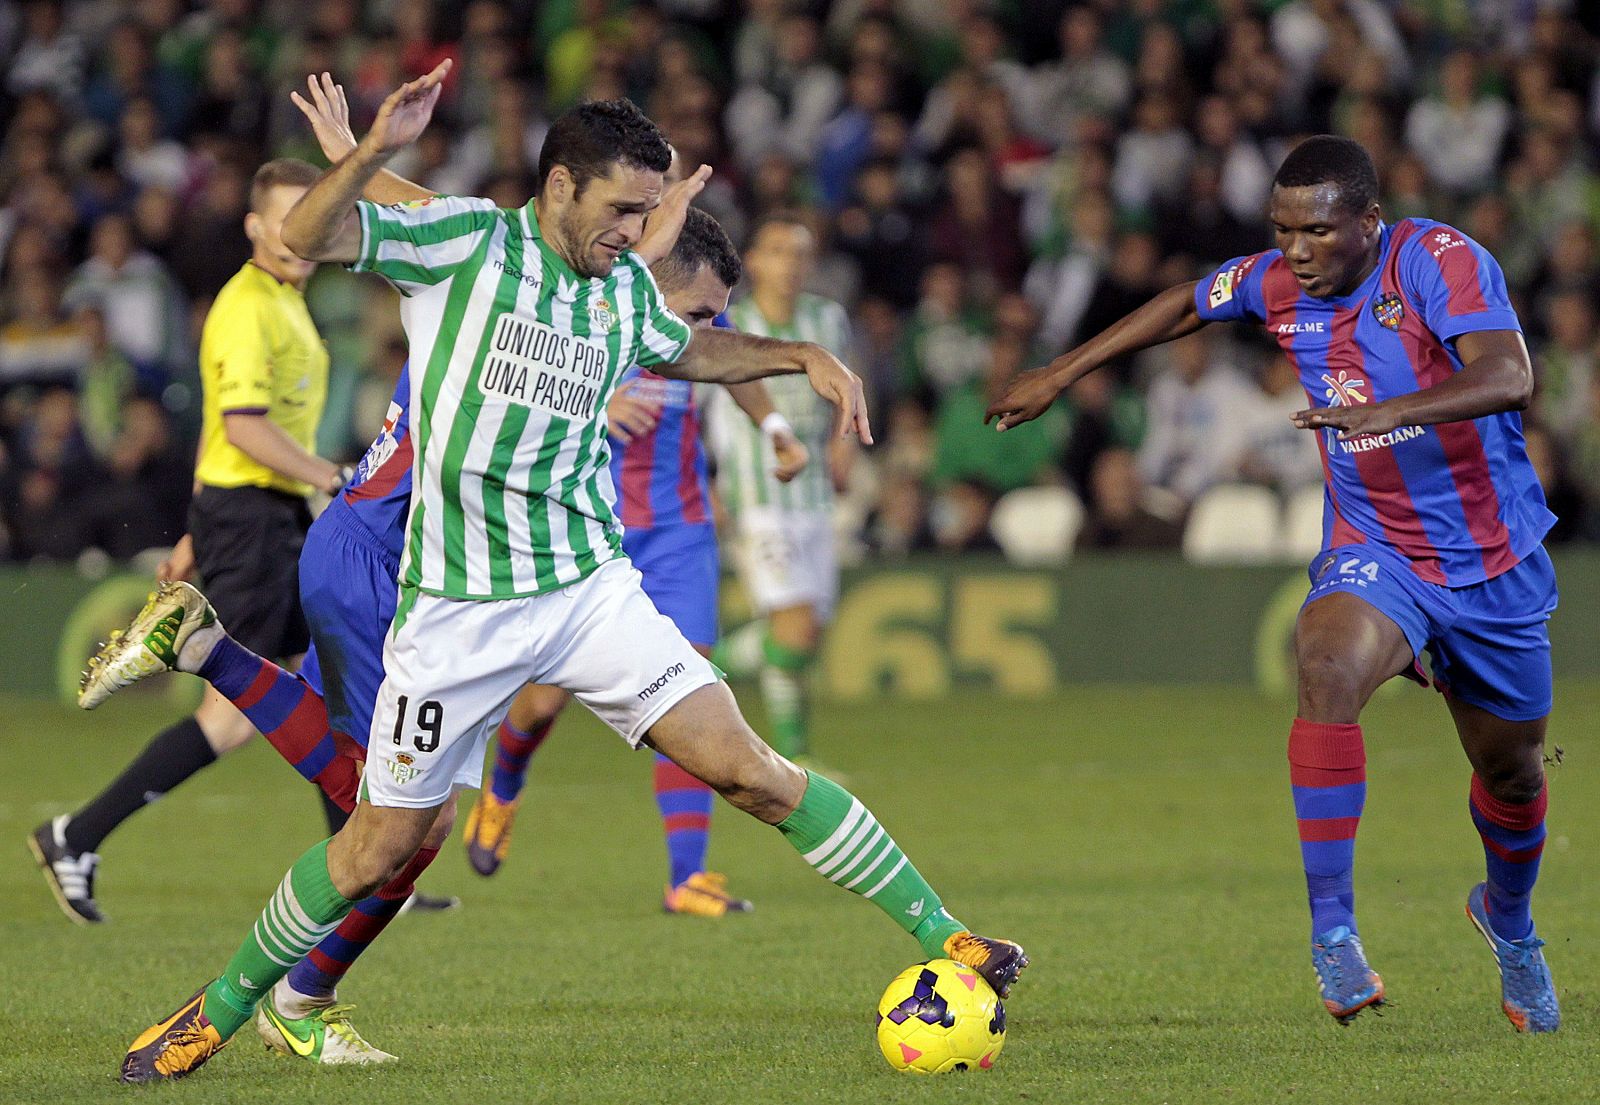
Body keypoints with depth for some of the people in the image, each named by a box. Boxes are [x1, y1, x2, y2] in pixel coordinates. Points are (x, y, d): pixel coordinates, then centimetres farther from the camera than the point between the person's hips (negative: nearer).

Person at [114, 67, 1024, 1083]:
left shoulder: (626, 286, 8)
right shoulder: (468, 240, -7)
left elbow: (687, 350, 32)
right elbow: (307, 238, -18)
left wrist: (803, 357, 20)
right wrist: (376, 151, -34)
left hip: (592, 589, 3)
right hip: (457, 609, -3)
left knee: (745, 768, -10)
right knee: (383, 845, 4)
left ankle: (943, 940, -6)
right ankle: (223, 1008, 24)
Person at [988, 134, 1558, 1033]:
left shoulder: (1438, 260, -21)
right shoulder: (1276, 283, -6)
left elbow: (1510, 376, -35)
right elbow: (1184, 307, 15)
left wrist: (1395, 409, -50)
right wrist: (1061, 373, 17)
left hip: (1494, 561, -1)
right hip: (1372, 550, 1)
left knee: (1512, 769, 13)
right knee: (1329, 663, -33)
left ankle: (1509, 921, 48)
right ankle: (1332, 927, -32)